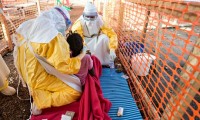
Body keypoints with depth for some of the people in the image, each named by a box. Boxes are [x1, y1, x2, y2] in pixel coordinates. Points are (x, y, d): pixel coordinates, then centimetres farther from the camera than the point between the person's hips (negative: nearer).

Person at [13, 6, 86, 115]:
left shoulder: (29, 25, -4)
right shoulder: (54, 37, -29)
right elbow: (66, 67, -27)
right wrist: (80, 56, -11)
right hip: (40, 78, -8)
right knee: (76, 91, -4)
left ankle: (39, 91, 17)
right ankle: (40, 103, -3)